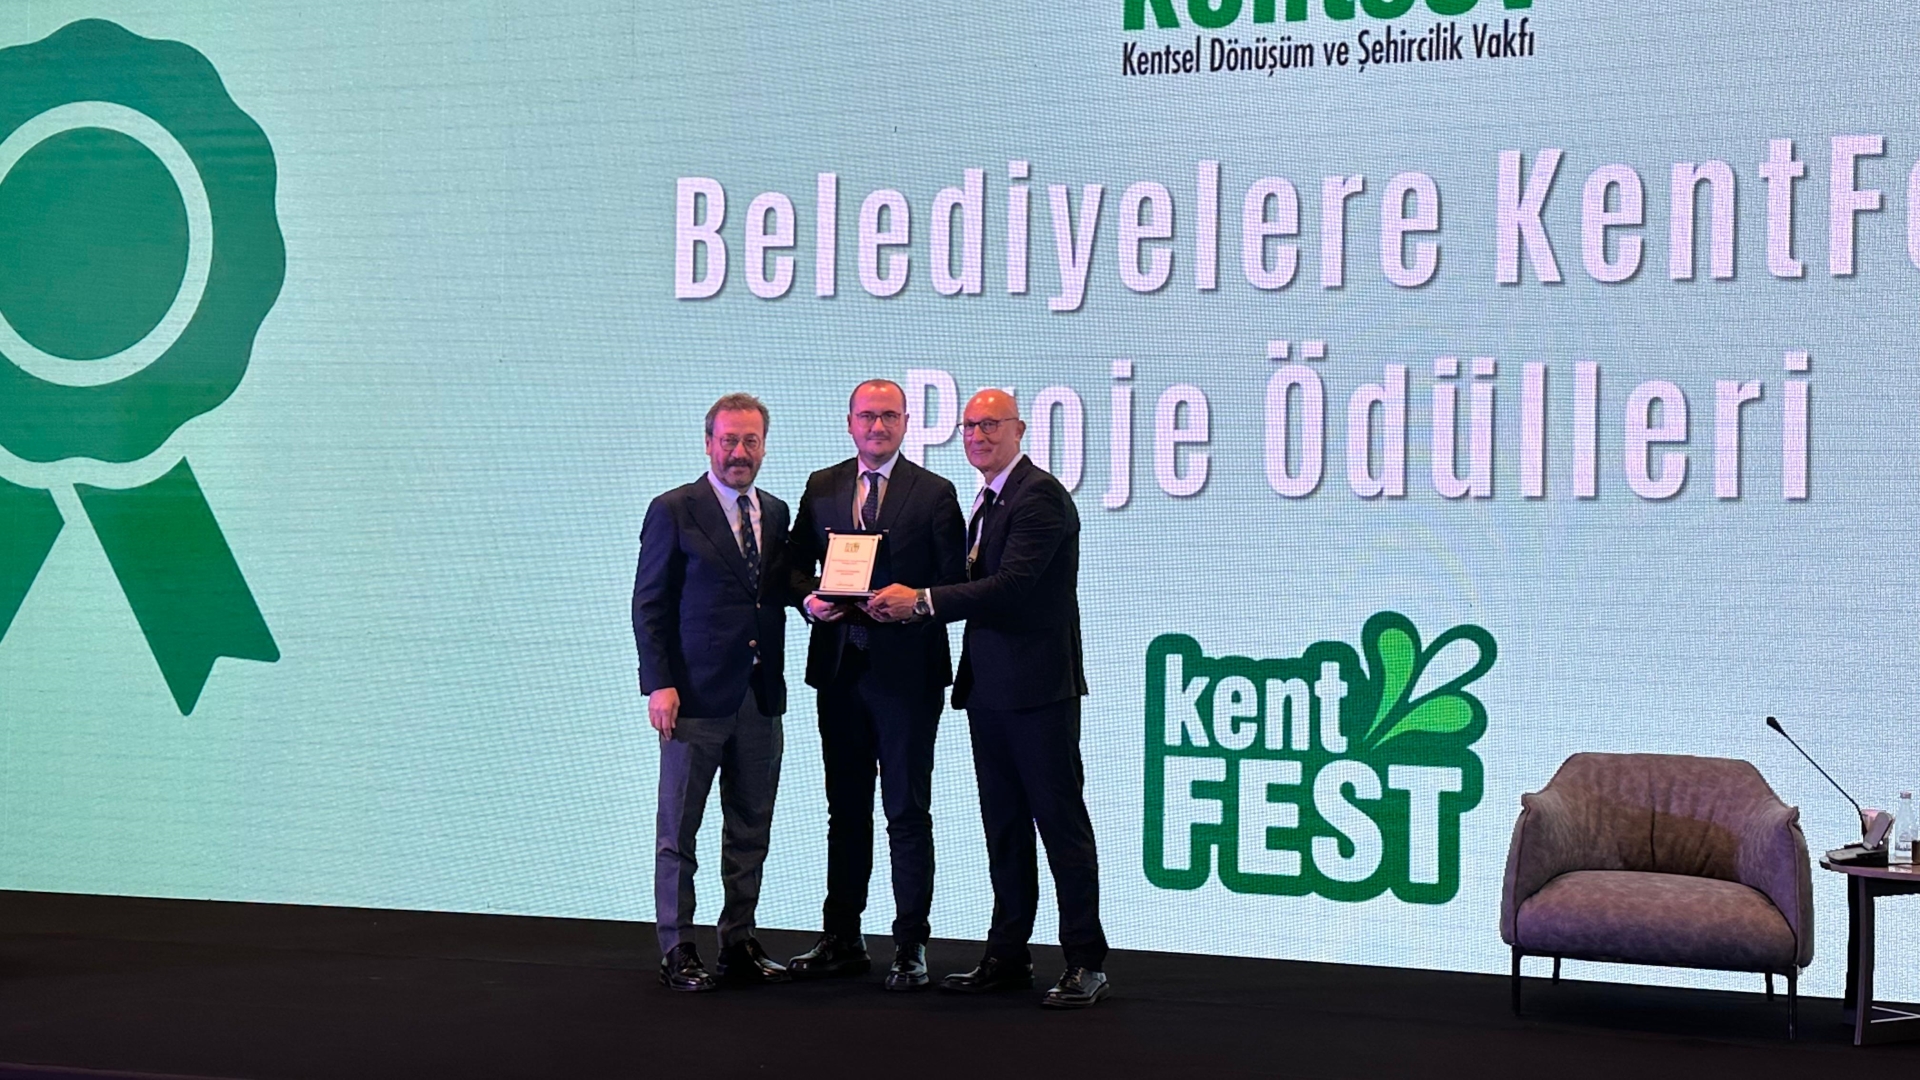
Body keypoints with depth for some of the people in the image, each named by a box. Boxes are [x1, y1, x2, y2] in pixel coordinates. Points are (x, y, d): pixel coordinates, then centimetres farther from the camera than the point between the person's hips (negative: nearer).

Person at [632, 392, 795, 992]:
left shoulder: (775, 513, 13)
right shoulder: (674, 511, -3)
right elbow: (649, 604, -5)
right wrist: (659, 684, -12)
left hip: (760, 696, 5)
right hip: (696, 696, -5)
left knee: (751, 830, 10)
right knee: (677, 830, 2)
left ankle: (740, 943, 20)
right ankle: (676, 951, 9)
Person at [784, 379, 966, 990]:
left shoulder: (935, 493, 0)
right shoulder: (821, 488, 11)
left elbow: (956, 583, -1)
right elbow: (796, 565, 13)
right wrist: (810, 600, -8)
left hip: (907, 670, -4)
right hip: (839, 666, 4)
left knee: (907, 812, -1)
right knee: (845, 809, 12)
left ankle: (910, 947, 5)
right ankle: (842, 941, 20)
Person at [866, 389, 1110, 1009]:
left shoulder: (1041, 497, -12)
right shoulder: (985, 502, 17)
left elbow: (1013, 585, -23)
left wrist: (923, 601, -24)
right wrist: (913, 603, 3)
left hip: (1038, 686, -9)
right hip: (989, 688, 9)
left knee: (1060, 820, -4)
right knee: (1003, 825, 13)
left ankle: (1086, 963, 1)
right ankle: (1008, 958, 19)